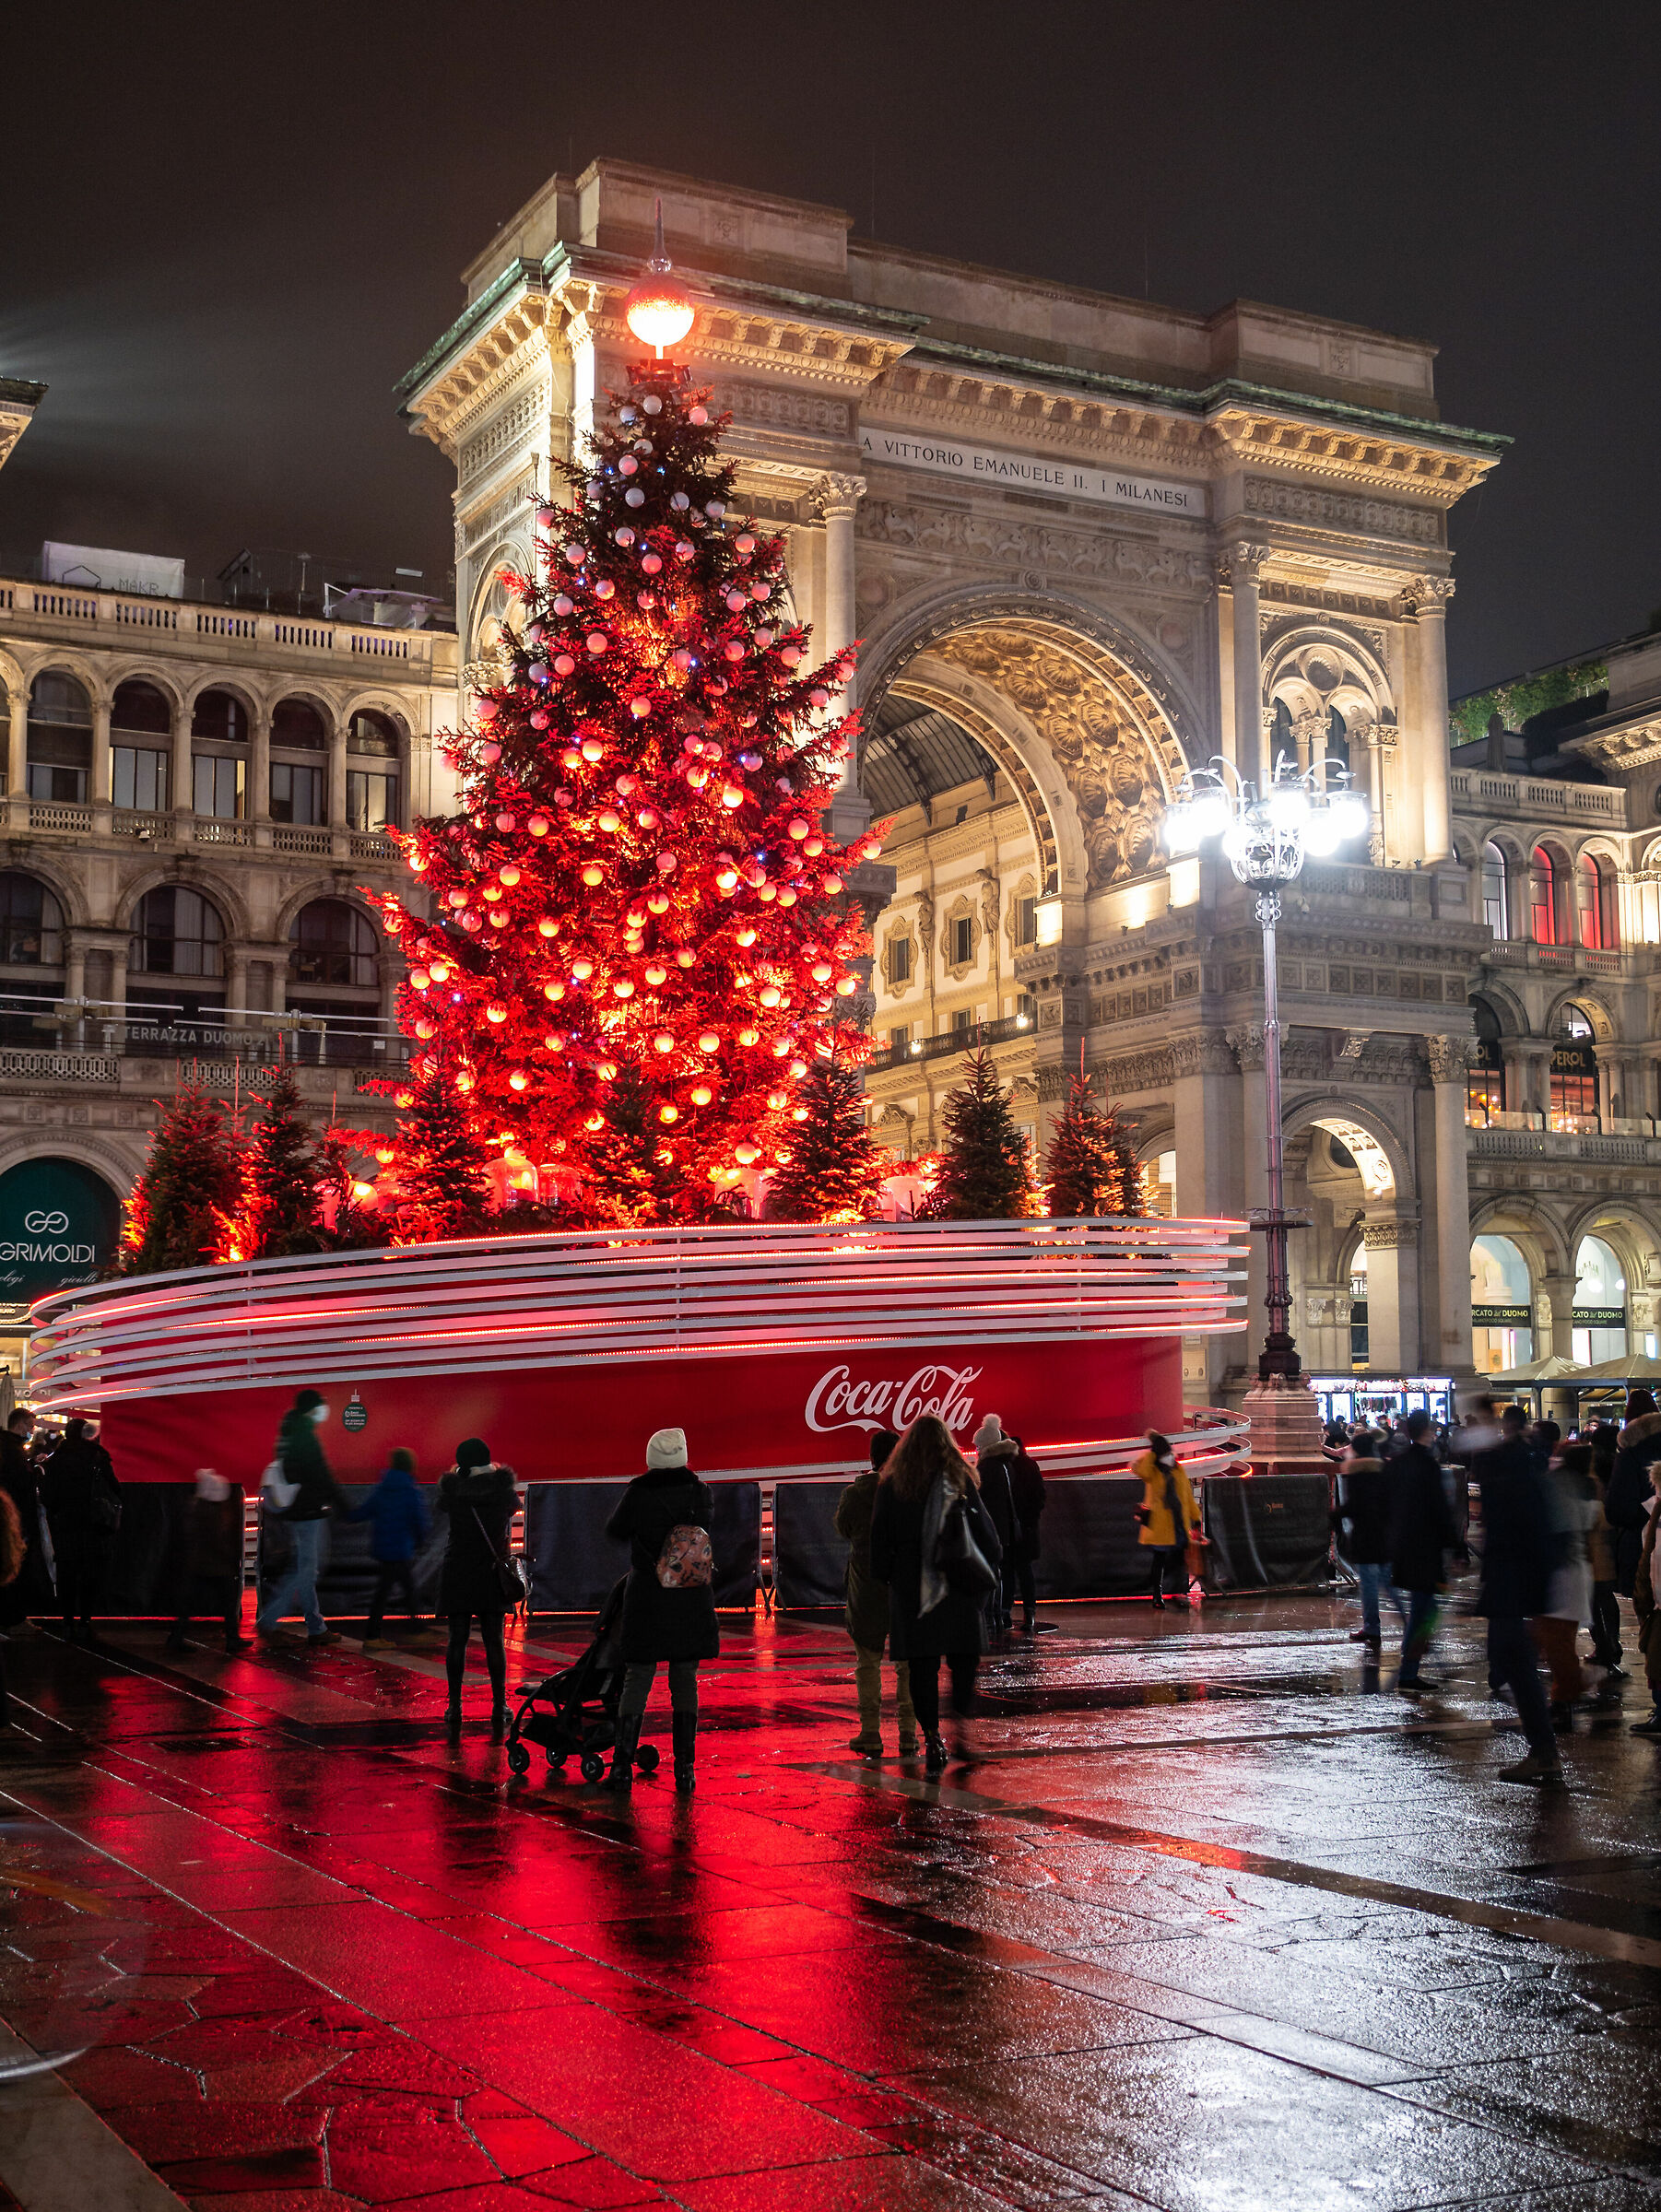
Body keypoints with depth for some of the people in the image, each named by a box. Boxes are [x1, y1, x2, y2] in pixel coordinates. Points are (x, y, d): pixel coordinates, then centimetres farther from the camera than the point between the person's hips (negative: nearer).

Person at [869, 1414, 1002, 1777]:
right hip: (958, 1584, 0)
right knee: (964, 1657, 9)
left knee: (923, 1664, 2)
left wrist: (885, 1576, 12)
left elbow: (880, 1537, 4)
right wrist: (991, 1569, 10)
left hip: (911, 1584, 0)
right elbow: (984, 1531, 1)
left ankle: (932, 1737, -4)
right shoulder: (961, 1478, 0)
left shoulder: (892, 1483, 2)